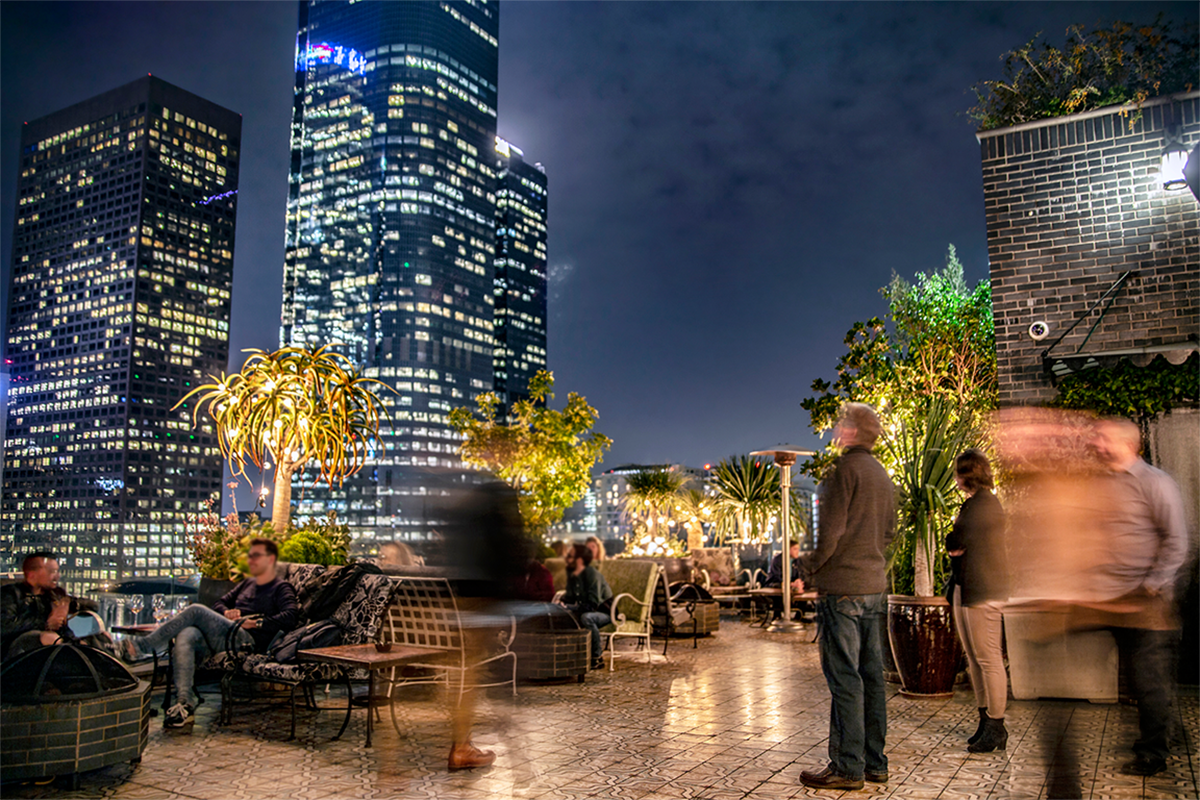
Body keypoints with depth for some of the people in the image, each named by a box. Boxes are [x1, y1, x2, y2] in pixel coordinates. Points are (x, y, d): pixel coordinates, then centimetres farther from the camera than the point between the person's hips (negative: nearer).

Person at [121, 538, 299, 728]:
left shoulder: (281, 588, 8)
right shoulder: (247, 583, 33)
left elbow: (291, 617, -10)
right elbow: (219, 603, 31)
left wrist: (257, 622, -18)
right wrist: (226, 612, 7)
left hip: (246, 640, -7)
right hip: (221, 636, 7)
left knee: (196, 611, -22)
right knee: (185, 636, -26)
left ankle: (141, 647, -14)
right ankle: (185, 703, -32)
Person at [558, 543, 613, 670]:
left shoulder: (592, 574, -24)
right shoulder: (572, 573, 1)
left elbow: (592, 605, -29)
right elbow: (570, 597, 12)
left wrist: (568, 607, -32)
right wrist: (561, 603, -10)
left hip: (605, 613, -8)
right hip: (586, 611, 9)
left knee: (586, 617, -38)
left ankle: (597, 659, -22)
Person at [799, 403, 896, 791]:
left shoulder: (845, 468, -12)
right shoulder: (882, 475, 15)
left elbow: (831, 529, -17)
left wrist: (811, 565, -4)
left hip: (842, 587, -9)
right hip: (874, 585, 9)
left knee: (844, 679, -4)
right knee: (871, 675, 12)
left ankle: (847, 767, 2)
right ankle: (874, 762, 18)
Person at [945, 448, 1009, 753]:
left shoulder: (984, 504, -13)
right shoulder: (974, 503, 18)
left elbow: (954, 542, -16)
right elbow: (957, 546, 18)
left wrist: (952, 543, 4)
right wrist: (956, 546, -1)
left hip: (982, 591, -10)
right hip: (964, 590, 10)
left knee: (989, 659, -4)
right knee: (974, 659, 13)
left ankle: (996, 728, 3)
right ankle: (985, 720, 20)